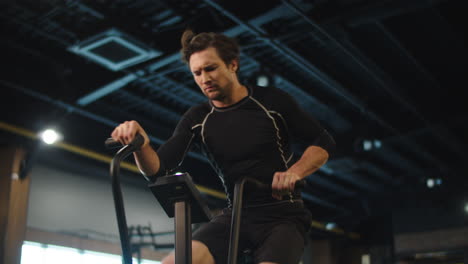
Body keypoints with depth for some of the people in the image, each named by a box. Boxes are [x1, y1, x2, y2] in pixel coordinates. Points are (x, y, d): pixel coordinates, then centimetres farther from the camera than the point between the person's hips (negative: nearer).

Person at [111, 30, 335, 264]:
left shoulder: (272, 102, -3)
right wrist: (141, 146, -30)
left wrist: (294, 173, -18)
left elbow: (323, 141, 2)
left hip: (283, 217, -2)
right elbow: (157, 170, -7)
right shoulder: (197, 120, 3)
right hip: (236, 217, 2)